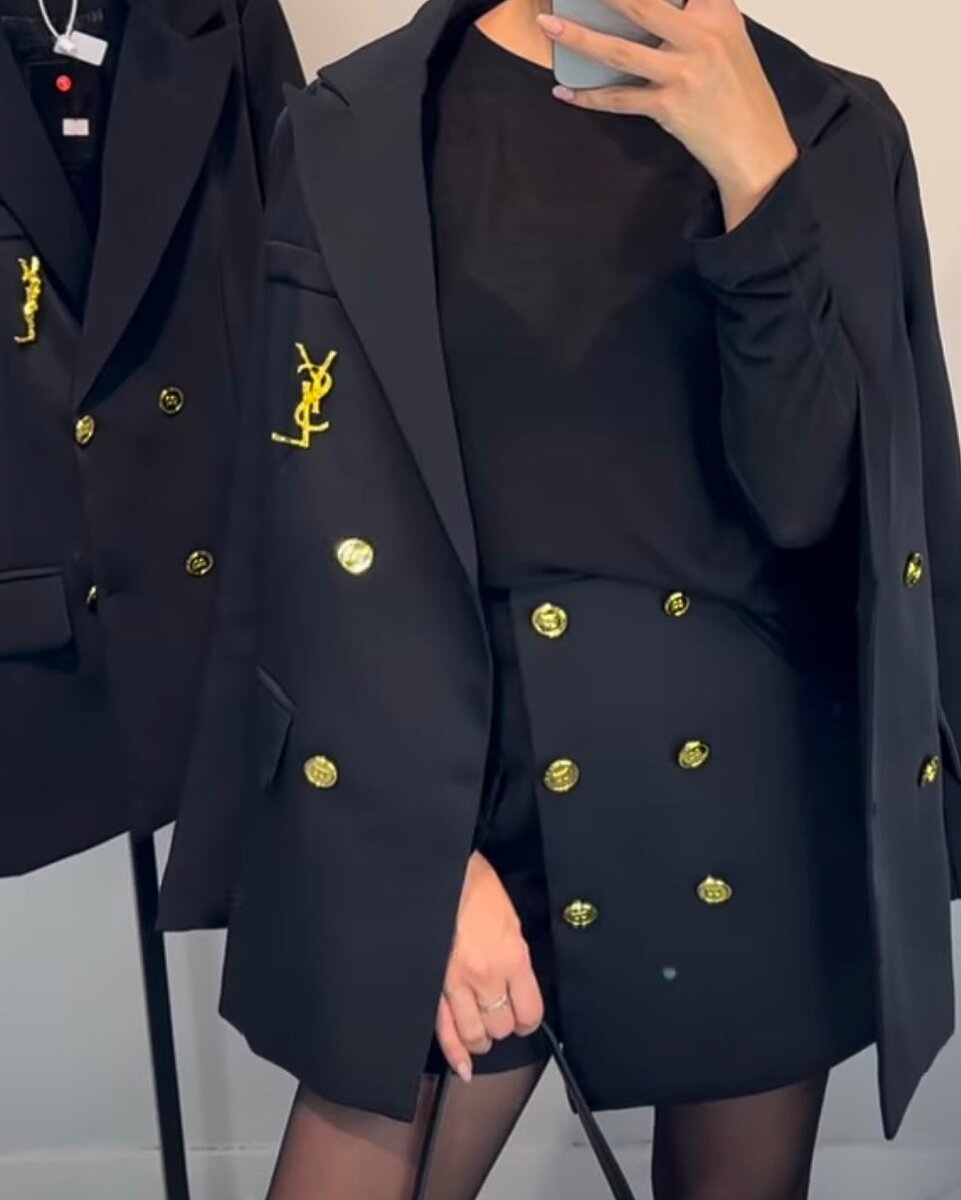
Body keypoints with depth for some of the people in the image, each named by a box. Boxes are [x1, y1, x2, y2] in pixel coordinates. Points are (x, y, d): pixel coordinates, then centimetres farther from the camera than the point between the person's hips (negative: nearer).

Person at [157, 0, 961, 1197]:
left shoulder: (833, 130, 3)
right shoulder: (353, 131, -1)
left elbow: (814, 494, -7)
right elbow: (334, 528, -6)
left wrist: (756, 174, -18)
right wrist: (430, 846, -11)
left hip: (764, 792, 2)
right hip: (472, 762, -1)